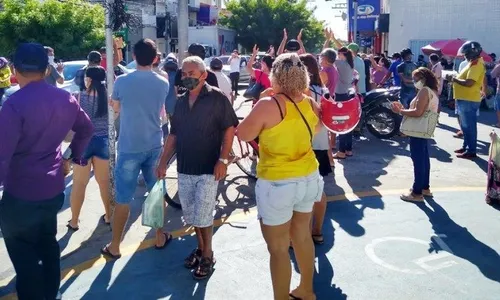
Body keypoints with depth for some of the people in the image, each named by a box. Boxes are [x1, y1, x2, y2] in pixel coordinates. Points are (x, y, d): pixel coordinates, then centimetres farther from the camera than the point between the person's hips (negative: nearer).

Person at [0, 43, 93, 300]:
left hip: (21, 195, -7)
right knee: (48, 245, 23)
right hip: (54, 188, 7)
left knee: (24, 258, 7)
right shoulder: (65, 99, 1)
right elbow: (86, 130, 16)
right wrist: (73, 155, 25)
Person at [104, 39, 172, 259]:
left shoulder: (122, 81, -10)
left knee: (123, 199, 5)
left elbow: (116, 108, 6)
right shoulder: (163, 83, -2)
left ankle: (114, 247, 15)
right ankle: (160, 238, 28)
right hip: (155, 146, 3)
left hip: (129, 148, -3)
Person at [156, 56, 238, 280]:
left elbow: (230, 128, -9)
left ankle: (208, 256, 17)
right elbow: (173, 135, 14)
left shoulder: (217, 98, -8)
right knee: (191, 216, 14)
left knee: (203, 216, -2)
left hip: (208, 169, -6)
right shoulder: (180, 102, 10)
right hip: (184, 169, 6)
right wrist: (163, 162, 9)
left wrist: (223, 159, -17)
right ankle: (200, 248, 33)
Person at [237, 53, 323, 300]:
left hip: (277, 184, -7)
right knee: (303, 236, 23)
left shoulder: (268, 105, -19)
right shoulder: (310, 104, 1)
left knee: (278, 248, 7)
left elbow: (243, 134, -8)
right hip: (309, 179, 7)